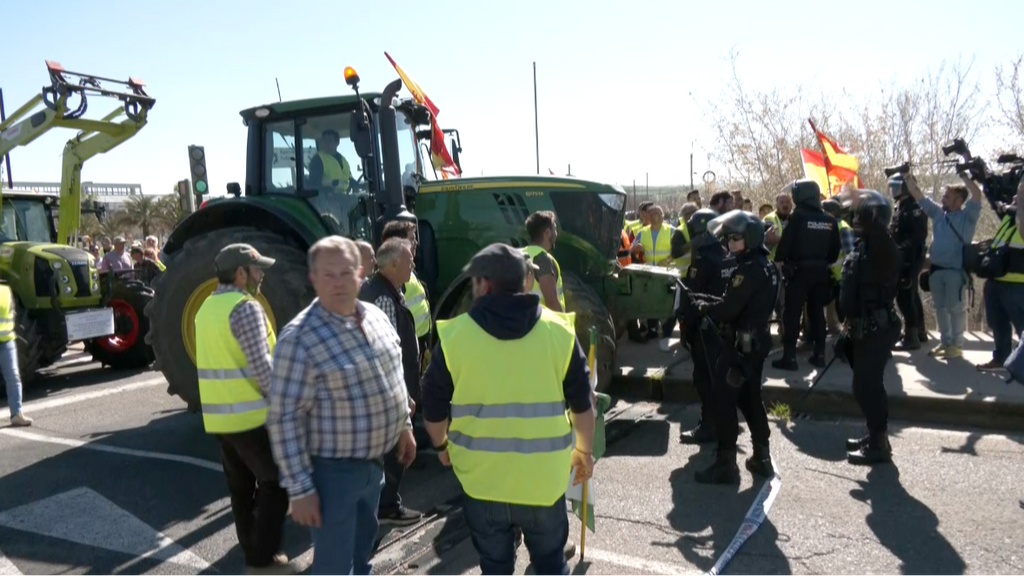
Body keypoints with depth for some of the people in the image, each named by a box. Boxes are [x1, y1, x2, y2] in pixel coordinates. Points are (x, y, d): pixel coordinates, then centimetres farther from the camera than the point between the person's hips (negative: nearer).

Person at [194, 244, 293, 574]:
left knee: (241, 488, 17)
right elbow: (262, 367, -20)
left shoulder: (206, 307, 11)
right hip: (252, 415, -8)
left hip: (218, 417, 8)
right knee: (274, 484, 5)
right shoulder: (246, 307, -17)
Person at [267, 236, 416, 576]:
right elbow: (284, 418, -21)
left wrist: (404, 425, 18)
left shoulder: (376, 316, 1)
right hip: (333, 470, -7)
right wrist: (300, 488, -20)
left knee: (362, 548, 27)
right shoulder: (300, 337, -22)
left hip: (374, 461, 7)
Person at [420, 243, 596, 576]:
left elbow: (434, 407, 1)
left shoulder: (454, 335, -8)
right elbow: (583, 404, 2)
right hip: (543, 476, 1)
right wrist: (585, 451, 17)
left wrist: (442, 446, 19)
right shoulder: (558, 330, -4)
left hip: (482, 476, 0)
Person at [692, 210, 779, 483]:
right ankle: (761, 457, 26)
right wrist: (714, 304, 6)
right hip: (757, 341, 10)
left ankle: (726, 464, 2)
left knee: (724, 402, -3)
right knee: (751, 399, 19)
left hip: (740, 344, -10)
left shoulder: (748, 269, -20)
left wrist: (705, 307, -5)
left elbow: (728, 309, -22)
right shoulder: (766, 266, 12)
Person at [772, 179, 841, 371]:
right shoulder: (829, 220, 7)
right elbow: (836, 248, 11)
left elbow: (786, 243, -13)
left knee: (792, 314, -2)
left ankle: (789, 357, -4)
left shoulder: (798, 216, -11)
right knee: (817, 313, 14)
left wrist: (779, 260, 2)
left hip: (799, 271, -6)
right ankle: (819, 354, 16)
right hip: (820, 272, 6)